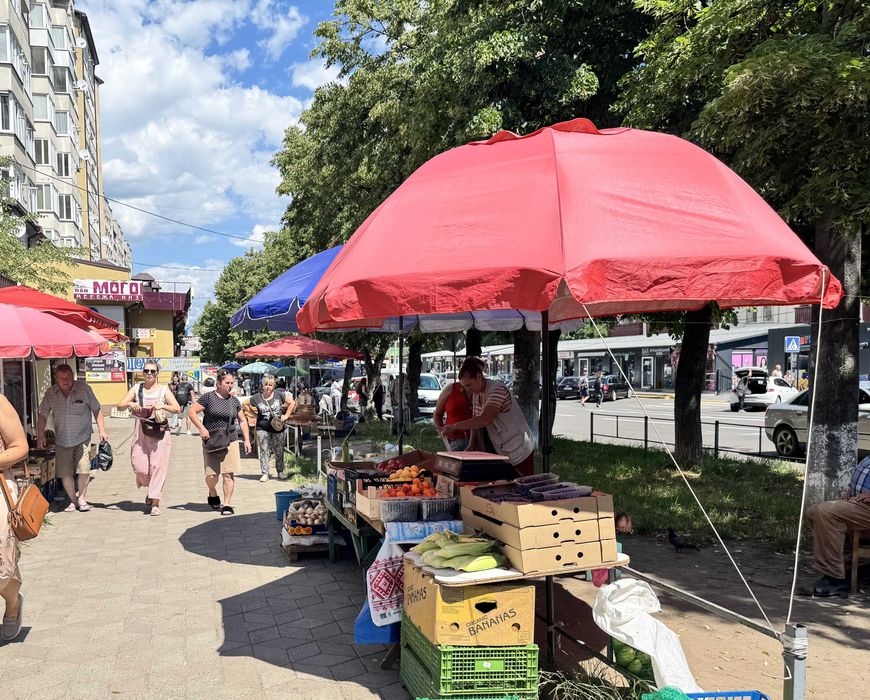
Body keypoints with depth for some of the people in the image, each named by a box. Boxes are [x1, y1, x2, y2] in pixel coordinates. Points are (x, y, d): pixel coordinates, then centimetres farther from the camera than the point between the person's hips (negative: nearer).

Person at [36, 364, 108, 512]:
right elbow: (43, 415, 8)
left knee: (84, 469, -12)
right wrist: (40, 435, 1)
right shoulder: (51, 393, -1)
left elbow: (96, 410, -2)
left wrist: (102, 430, -7)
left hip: (82, 438, -3)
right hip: (62, 440, 3)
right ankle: (73, 500, 21)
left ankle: (82, 499, 6)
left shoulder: (84, 388, -8)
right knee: (64, 473, 4)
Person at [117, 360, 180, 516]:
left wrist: (162, 406, -20)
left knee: (158, 466, -5)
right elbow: (120, 406, 5)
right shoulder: (137, 388, 9)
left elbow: (177, 409, -3)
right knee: (139, 465, -3)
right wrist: (129, 404, -16)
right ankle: (151, 490, 26)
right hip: (140, 432, 2)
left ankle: (155, 503, 0)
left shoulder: (163, 389, 3)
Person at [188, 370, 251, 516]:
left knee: (228, 474, -5)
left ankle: (227, 504, 3)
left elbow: (242, 421, 17)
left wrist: (247, 440, 10)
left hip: (230, 442, 3)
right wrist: (201, 428, -16)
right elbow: (192, 412, -5)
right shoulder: (208, 397, -3)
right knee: (211, 475, -1)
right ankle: (213, 495, 30)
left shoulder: (234, 401, 9)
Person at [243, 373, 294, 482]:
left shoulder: (279, 395, -1)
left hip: (278, 427, 1)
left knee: (279, 451, 8)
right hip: (263, 429, -1)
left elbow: (292, 403, 6)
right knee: (264, 451, 1)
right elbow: (244, 404, 9)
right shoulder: (257, 397, -2)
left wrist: (286, 415, 0)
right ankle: (265, 473, 8)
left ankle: (280, 472, 21)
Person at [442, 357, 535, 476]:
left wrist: (454, 426, -31)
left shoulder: (497, 389, -21)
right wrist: (471, 446, -3)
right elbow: (476, 421, 11)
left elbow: (484, 419, -33)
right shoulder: (476, 394, 7)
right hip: (501, 453, 8)